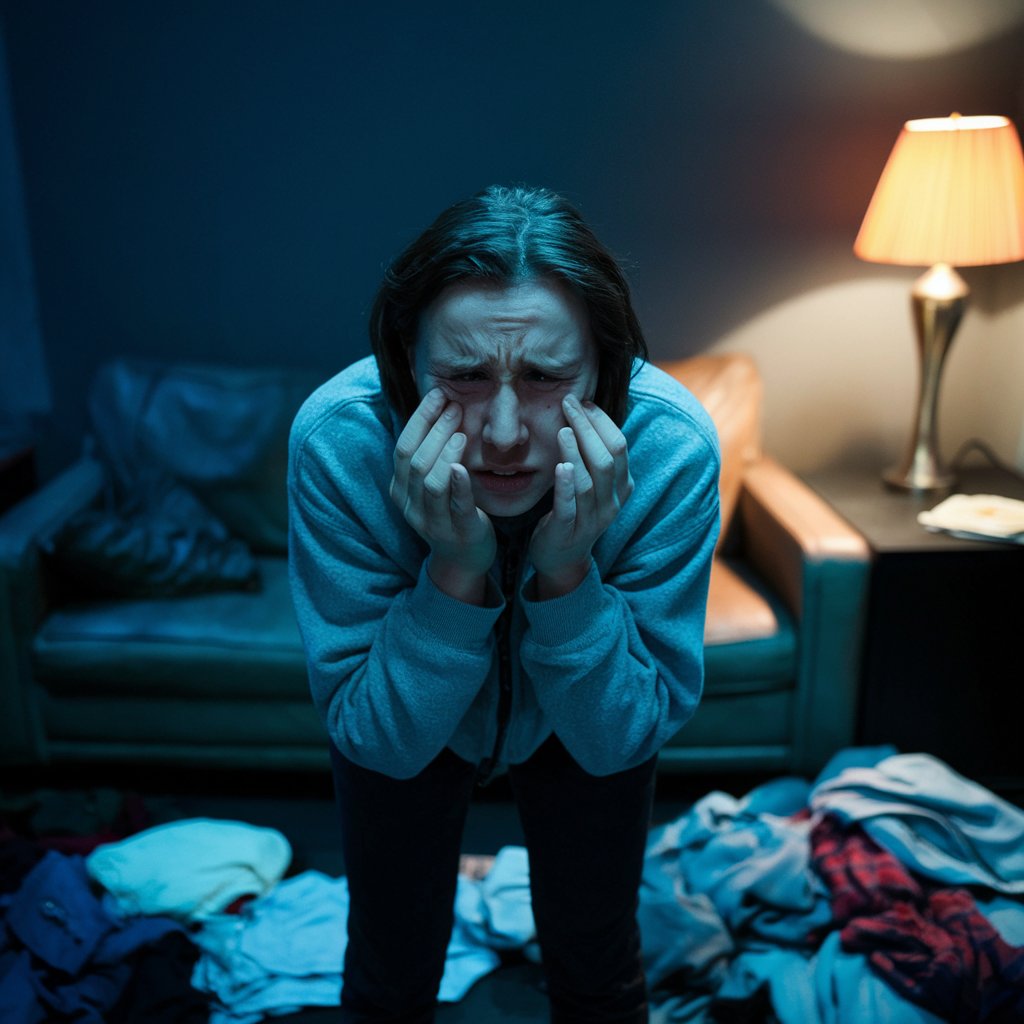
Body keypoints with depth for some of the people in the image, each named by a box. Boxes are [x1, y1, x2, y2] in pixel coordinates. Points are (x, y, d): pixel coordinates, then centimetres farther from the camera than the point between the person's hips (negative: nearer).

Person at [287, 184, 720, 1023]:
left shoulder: (672, 445, -34)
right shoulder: (337, 437, -35)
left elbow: (623, 737, -26)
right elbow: (378, 737, -28)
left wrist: (567, 574, -42)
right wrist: (456, 574, -43)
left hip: (588, 724, 1)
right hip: (404, 723, 0)